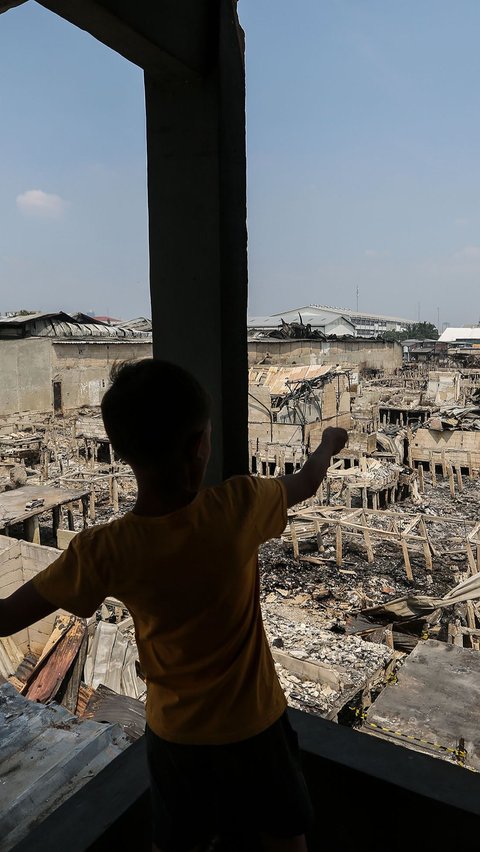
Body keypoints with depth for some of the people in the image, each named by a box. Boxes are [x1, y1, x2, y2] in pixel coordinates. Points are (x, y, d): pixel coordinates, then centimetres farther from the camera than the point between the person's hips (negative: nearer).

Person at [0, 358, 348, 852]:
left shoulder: (102, 552, -26)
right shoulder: (239, 507, -27)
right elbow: (307, 482, -5)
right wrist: (328, 443, 15)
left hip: (173, 734, 1)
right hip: (253, 725, 0)